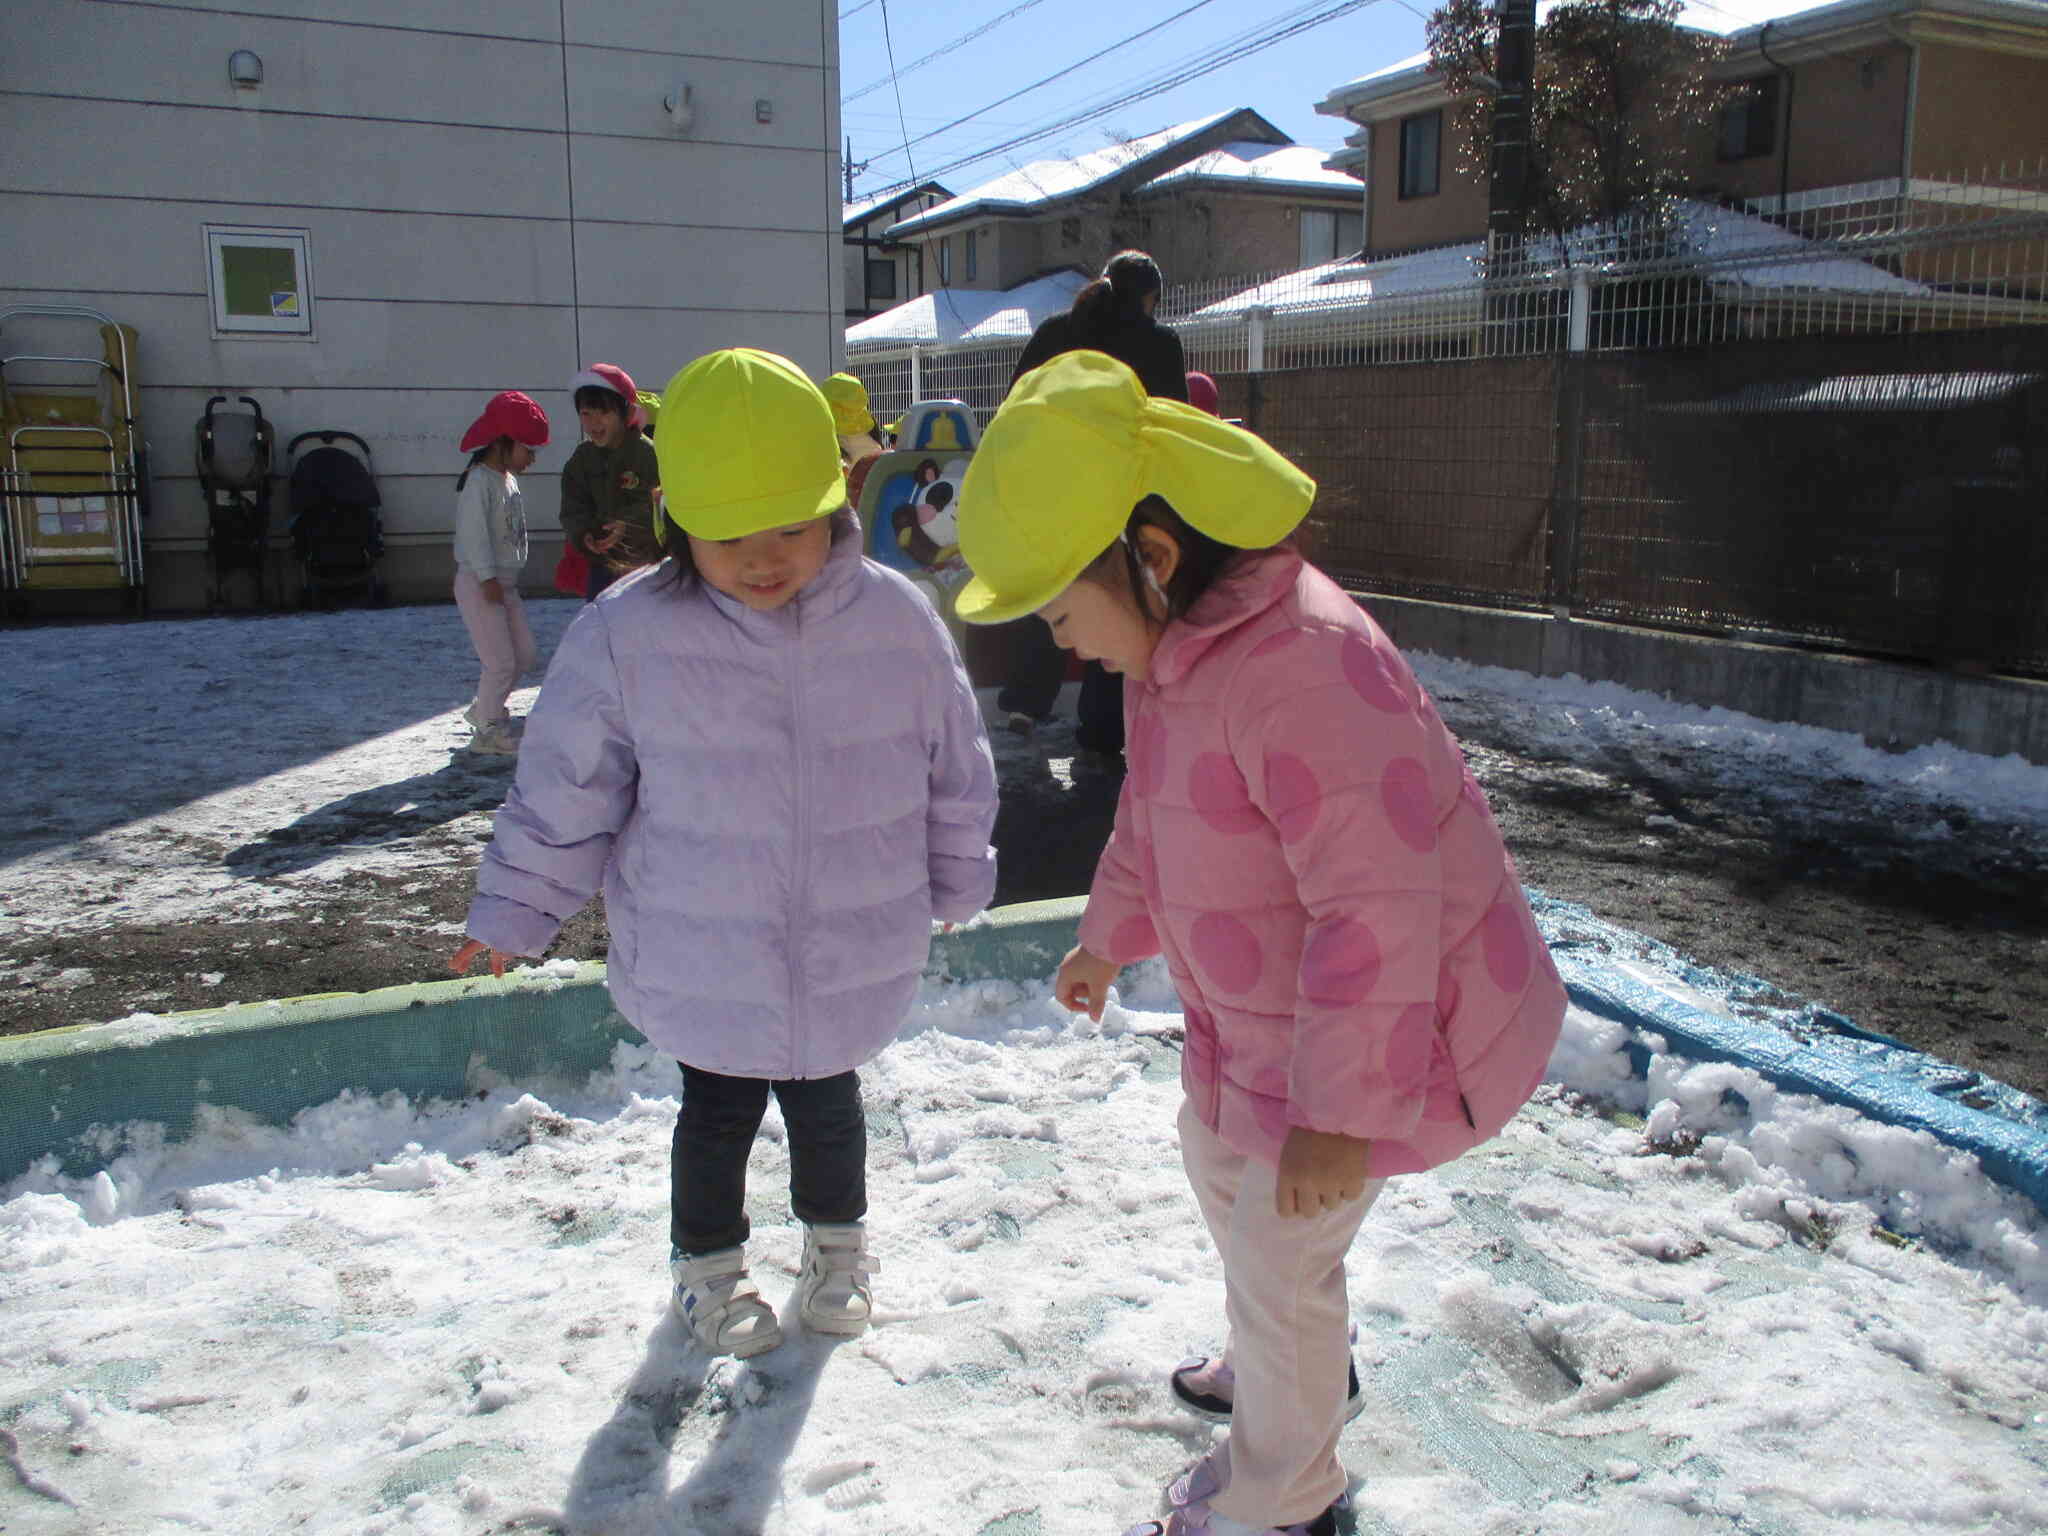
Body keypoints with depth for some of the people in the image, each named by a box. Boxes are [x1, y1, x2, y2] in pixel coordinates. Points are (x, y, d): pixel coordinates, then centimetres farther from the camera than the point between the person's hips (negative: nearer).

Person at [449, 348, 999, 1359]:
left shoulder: (897, 620, -12)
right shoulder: (627, 637, -17)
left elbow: (955, 770, 3)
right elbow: (565, 787, -6)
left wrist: (955, 883, 13)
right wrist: (514, 914, 1)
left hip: (853, 959, 1)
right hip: (699, 963, -1)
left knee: (827, 1101, 21)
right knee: (718, 1113, 17)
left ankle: (836, 1239, 50)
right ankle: (708, 1263, 46)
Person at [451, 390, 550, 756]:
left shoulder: (509, 479, 14)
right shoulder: (478, 481, -15)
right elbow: (474, 532, -22)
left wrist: (504, 578, 16)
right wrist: (488, 578, -24)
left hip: (504, 583, 9)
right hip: (479, 584, -9)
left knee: (525, 655, 12)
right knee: (500, 662, -7)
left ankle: (482, 709, 28)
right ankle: (488, 732, 7)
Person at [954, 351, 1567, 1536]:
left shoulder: (1301, 665, -35)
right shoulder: (1176, 648, -2)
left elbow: (1378, 910, -33)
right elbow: (1153, 821, 16)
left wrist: (1338, 1112, -27)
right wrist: (1110, 939, 27)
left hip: (1389, 1022, -10)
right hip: (1262, 1011, 10)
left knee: (1278, 1254, 5)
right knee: (1217, 1152, 27)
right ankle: (1291, 1365, 55)